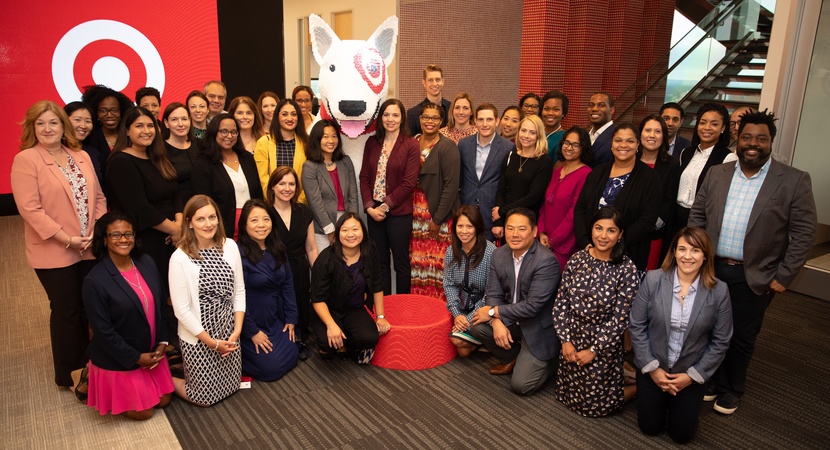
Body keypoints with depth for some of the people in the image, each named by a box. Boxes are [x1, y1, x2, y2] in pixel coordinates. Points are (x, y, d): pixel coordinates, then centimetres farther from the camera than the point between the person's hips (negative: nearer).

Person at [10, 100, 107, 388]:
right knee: (66, 311, 7)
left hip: (91, 249, 5)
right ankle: (69, 374, 24)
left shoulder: (82, 157, 9)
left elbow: (99, 197, 9)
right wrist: (67, 239, -18)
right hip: (54, 253, -5)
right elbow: (30, 208, -16)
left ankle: (87, 364, 31)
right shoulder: (25, 160, -9)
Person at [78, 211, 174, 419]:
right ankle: (88, 379, 27)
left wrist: (162, 343, -4)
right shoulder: (95, 281, -23)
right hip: (119, 360, -6)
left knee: (163, 401, 18)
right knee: (143, 412, 8)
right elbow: (103, 331, -20)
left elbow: (161, 305, 3)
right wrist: (136, 357, -16)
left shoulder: (147, 263, -5)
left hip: (151, 352, 6)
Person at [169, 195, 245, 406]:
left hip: (228, 331, 5)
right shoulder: (180, 258, -19)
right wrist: (211, 341, -13)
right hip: (198, 336, -5)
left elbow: (239, 291, 1)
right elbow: (182, 310, -16)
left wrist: (237, 330, -5)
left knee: (231, 386, 19)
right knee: (206, 397, 8)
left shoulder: (230, 246, -6)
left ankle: (188, 367, 40)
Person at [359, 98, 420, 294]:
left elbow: (408, 183, -11)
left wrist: (385, 206, -12)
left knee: (401, 262, 7)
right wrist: (370, 207, -7)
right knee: (380, 261, 12)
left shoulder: (411, 145, -6)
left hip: (399, 212, -4)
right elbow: (364, 177, 5)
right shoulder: (372, 143, 7)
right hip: (374, 211, 4)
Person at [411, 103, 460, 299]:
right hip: (416, 215, 5)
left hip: (438, 216, -5)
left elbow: (451, 185, -13)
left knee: (437, 266, -2)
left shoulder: (447, 146, -9)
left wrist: (438, 219, -13)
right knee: (417, 263, 8)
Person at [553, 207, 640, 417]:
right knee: (566, 395, 19)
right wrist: (566, 341, -7)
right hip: (573, 340, 5)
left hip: (604, 346, -4)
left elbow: (620, 318, -16)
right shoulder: (577, 259, -5)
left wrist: (594, 350, -13)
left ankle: (640, 386, 31)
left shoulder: (626, 269, -17)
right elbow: (561, 303, -3)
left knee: (595, 405, 9)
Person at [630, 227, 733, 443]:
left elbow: (721, 341, -7)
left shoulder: (719, 291, -14)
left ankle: (677, 400, 40)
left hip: (692, 373, 0)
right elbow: (636, 326, -10)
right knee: (650, 428, 12)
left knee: (681, 435, 11)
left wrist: (692, 375, -9)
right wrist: (652, 367, -11)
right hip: (652, 368, 0)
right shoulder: (653, 279, -15)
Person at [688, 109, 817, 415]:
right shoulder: (717, 174, 4)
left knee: (742, 338, 11)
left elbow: (803, 234, -8)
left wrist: (783, 277, -10)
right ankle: (714, 381, 35)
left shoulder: (794, 181, -7)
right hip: (711, 269, 3)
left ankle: (732, 390, 32)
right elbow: (697, 215, 8)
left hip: (754, 277, -3)